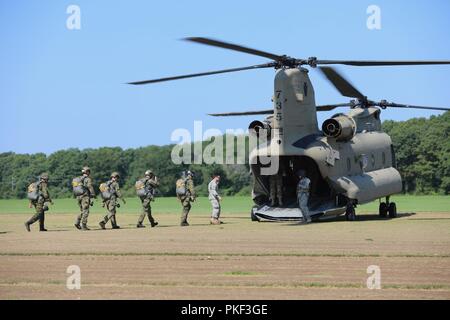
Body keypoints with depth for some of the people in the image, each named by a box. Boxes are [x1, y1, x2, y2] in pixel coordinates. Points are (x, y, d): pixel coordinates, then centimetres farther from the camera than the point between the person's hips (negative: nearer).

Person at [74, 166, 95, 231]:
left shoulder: (78, 179, 14)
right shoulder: (88, 179, -7)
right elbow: (90, 188, -12)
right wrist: (92, 198, -11)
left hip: (78, 197, 7)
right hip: (85, 197, -7)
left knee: (82, 211, 16)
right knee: (85, 211, -3)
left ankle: (77, 222, -1)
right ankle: (83, 226, -6)